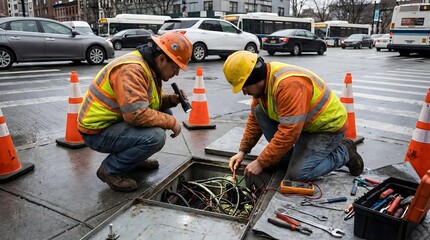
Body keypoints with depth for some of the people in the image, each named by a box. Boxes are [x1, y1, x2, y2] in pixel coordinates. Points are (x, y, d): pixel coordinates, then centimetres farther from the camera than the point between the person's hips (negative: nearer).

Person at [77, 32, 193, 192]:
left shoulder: (147, 67, 7)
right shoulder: (131, 70, -25)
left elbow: (150, 101, 19)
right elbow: (137, 114, -33)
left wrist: (171, 99, -1)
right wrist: (171, 122, -20)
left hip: (114, 121, 10)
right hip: (97, 131, -10)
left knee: (165, 113, 5)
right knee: (155, 136, -28)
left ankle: (135, 158, 15)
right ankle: (110, 170, -7)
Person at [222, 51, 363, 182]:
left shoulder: (289, 84, -34)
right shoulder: (263, 80, -6)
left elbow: (289, 133, -35)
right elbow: (254, 119, 4)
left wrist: (260, 163, -27)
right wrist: (242, 151, 0)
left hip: (328, 125, -8)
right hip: (300, 124, 8)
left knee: (296, 175, -17)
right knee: (260, 111, -6)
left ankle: (344, 153, 6)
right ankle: (286, 156, 4)